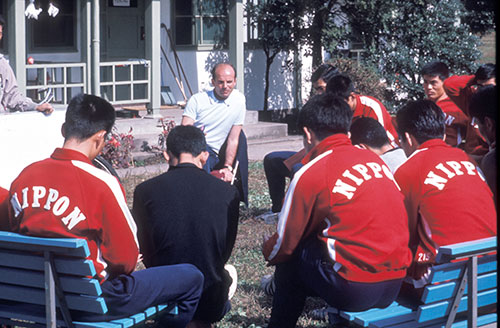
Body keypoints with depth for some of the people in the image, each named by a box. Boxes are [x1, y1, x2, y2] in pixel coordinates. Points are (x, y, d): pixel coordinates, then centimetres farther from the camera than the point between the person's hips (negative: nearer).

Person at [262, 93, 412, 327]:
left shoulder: (310, 174, -6)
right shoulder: (375, 160, 11)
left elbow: (285, 244, 1)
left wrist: (268, 251, 25)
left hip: (355, 291, -6)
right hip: (395, 286, 7)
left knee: (289, 260, 15)